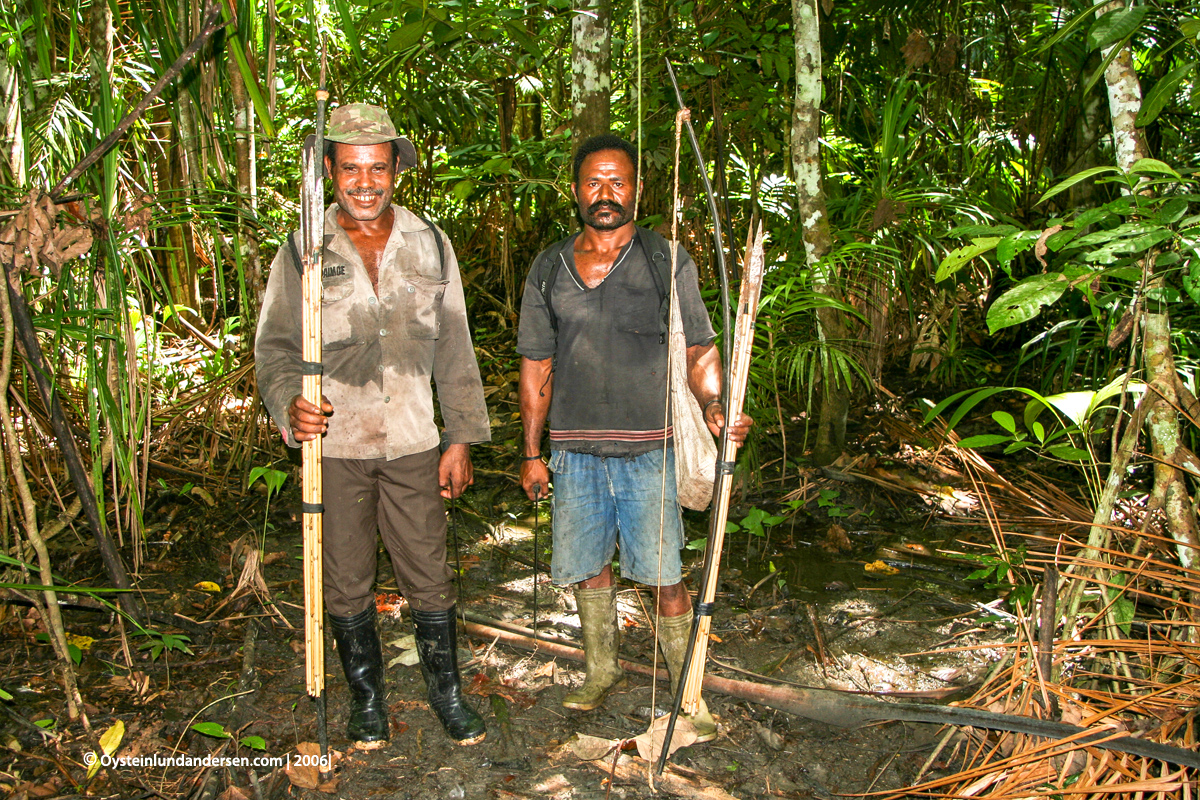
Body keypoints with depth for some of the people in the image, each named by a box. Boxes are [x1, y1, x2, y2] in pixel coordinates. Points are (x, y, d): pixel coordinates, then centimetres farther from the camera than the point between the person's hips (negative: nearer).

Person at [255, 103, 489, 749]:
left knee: (429, 575, 7)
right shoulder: (301, 252, 0)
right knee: (346, 581, 11)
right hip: (333, 445, 0)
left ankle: (446, 690, 29)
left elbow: (454, 350, 7)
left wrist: (461, 437, 5)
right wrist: (289, 401, -19)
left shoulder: (429, 244, 5)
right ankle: (366, 695, 33)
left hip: (414, 443, 1)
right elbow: (275, 344, 3)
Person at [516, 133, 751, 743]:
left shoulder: (669, 262, 1)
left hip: (648, 450, -3)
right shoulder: (549, 268, 7)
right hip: (573, 451, 3)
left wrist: (714, 407, -18)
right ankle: (601, 671, 35)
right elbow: (536, 366, 10)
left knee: (663, 575, 0)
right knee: (588, 567, 14)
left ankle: (686, 689, 19)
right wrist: (532, 452, 10)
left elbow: (699, 350, 2)